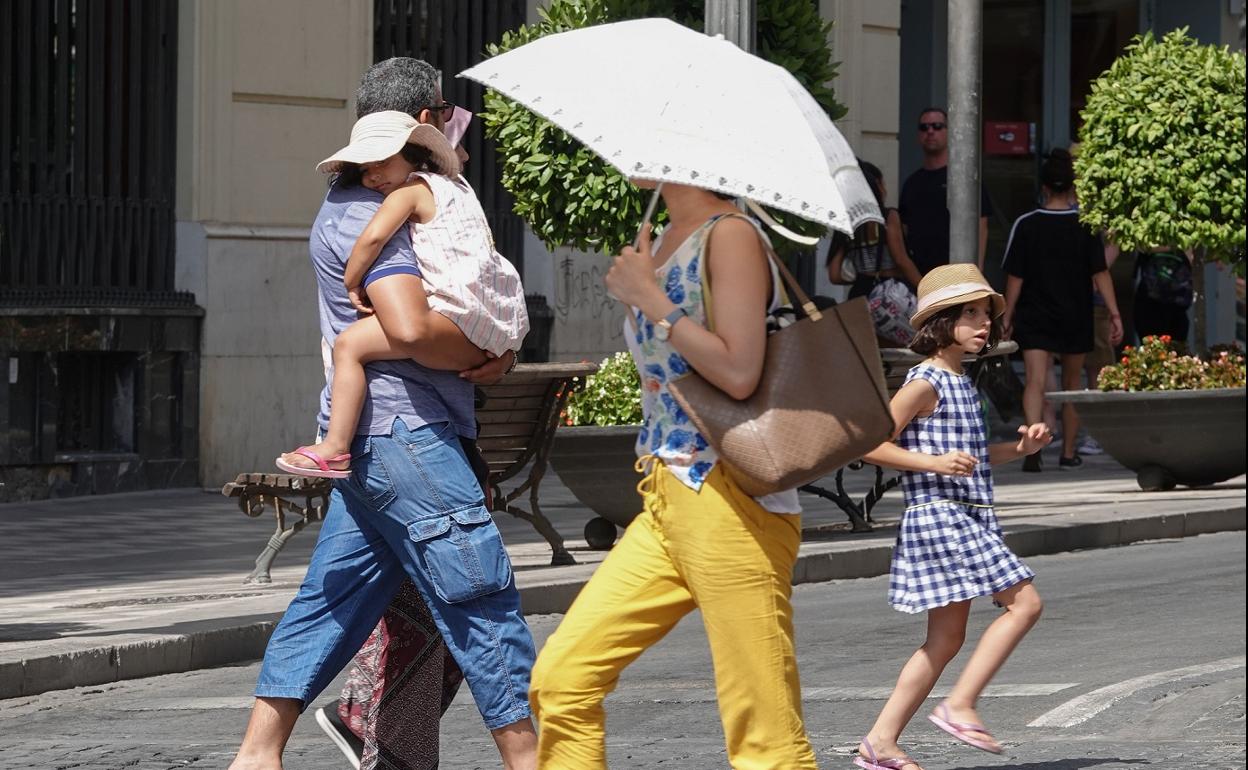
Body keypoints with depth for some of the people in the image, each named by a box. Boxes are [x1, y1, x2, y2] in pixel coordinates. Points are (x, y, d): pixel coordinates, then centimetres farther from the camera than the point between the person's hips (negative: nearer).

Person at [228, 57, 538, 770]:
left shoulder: (355, 206, 19)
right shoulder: (370, 215, -12)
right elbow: (411, 328, -27)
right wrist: (486, 353, -10)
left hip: (370, 440, 10)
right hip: (405, 430, -10)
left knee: (333, 599, 11)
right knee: (483, 599, -5)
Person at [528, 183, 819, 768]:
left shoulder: (730, 236, -8)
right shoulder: (664, 244, 18)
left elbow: (738, 373, -19)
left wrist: (647, 297, -12)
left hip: (730, 501, -9)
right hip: (665, 502, 9)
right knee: (561, 677, 4)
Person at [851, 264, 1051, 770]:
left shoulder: (961, 384, 18)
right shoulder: (926, 382, -11)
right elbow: (872, 444, -16)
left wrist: (1018, 448, 15)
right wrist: (935, 463, -24)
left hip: (967, 519, 10)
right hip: (940, 515, -10)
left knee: (946, 638, 9)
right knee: (1024, 601, -13)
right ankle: (960, 706, -11)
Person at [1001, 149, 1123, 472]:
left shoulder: (1026, 225, -5)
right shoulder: (1086, 225, -5)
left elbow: (1015, 277, -3)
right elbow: (1100, 273, -6)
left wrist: (1007, 317, 5)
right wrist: (1114, 314, -2)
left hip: (1034, 316, -1)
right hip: (1076, 317, 1)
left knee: (1035, 382, -10)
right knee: (1072, 382, 17)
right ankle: (1069, 452, 25)